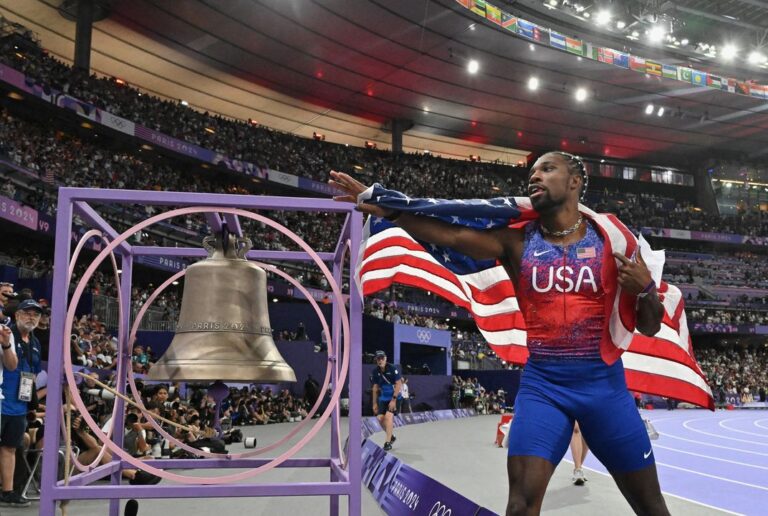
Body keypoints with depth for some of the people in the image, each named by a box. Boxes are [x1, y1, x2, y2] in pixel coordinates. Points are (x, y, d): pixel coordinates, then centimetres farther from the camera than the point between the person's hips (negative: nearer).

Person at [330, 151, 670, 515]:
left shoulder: (611, 239, 1)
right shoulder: (516, 241, 1)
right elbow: (453, 236, -16)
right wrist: (387, 209, -26)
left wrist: (646, 289, -15)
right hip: (541, 384, 0)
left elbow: (649, 328, 6)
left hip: (603, 384, 1)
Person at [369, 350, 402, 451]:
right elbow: (375, 388, 8)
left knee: (388, 416, -20)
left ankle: (388, 442, -13)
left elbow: (398, 384, -17)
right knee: (380, 418, -4)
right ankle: (391, 436, 21)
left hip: (395, 397, -5)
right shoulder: (375, 372, -1)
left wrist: (393, 399, -19)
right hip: (383, 398, 5)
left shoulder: (392, 369, -17)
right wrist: (375, 403, 9)